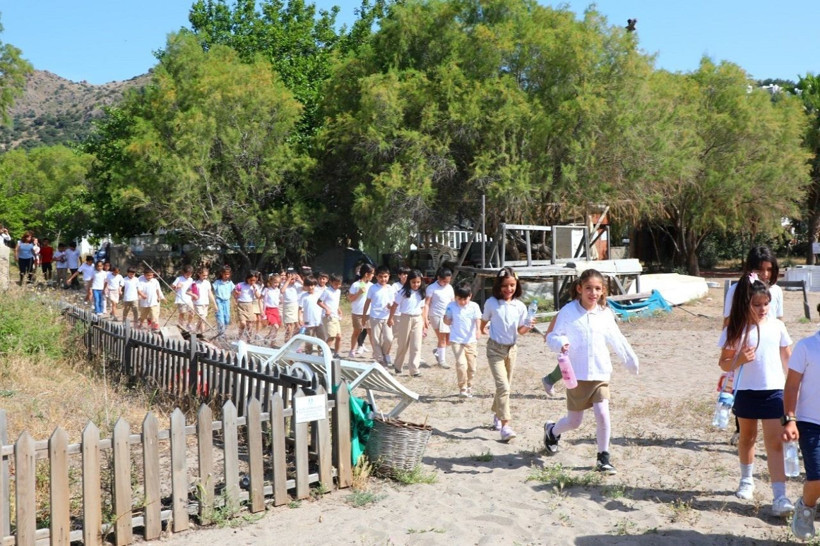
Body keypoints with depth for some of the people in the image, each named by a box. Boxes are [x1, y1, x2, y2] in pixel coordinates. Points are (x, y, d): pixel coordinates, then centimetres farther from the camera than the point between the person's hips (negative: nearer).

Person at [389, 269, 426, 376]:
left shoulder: (421, 294, 6)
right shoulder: (403, 292, -6)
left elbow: (422, 308, 10)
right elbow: (395, 305, -2)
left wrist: (423, 323, 8)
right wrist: (391, 318, -3)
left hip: (417, 320, 3)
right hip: (405, 318, -3)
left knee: (416, 346, -3)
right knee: (403, 344, 8)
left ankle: (414, 369, -2)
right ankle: (398, 366, 27)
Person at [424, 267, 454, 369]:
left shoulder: (449, 288, 12)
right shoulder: (432, 288, -5)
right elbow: (427, 304, -8)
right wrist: (426, 318, -14)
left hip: (448, 316, 6)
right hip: (437, 316, -6)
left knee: (448, 338, 5)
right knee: (442, 338, -4)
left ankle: (437, 351, 32)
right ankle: (441, 360, 8)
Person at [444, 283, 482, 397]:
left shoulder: (474, 306, -3)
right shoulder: (451, 306, -2)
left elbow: (478, 319, -14)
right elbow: (447, 322, 5)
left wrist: (477, 330, -33)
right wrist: (447, 317, -17)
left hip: (471, 341, 2)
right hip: (456, 340, -2)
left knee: (471, 366, 9)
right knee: (461, 364, -16)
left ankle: (469, 386, 31)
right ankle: (462, 388, -5)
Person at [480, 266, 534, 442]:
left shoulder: (520, 306, -3)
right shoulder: (492, 303, -10)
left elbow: (520, 330, 0)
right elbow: (484, 321, 7)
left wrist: (528, 327, -18)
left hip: (511, 349, 4)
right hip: (495, 348, -4)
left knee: (504, 386, 16)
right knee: (503, 386, -15)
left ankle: (497, 415, 38)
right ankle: (505, 425, -17)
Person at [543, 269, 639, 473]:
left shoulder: (605, 313, 3)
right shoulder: (568, 311, -8)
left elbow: (616, 340, 17)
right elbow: (553, 336, -4)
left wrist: (631, 360, 26)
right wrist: (560, 344, -27)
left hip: (600, 374, 2)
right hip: (577, 375, -2)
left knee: (603, 415, -12)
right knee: (574, 421, 8)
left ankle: (603, 457, 7)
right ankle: (552, 430, 41)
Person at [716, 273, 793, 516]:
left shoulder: (777, 326, -2)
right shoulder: (735, 331, -7)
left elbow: (787, 359, 8)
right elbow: (724, 363, -4)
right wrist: (739, 360, -24)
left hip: (774, 391, 0)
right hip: (746, 392, 0)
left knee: (775, 443, -6)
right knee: (747, 437, 18)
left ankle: (779, 496, -6)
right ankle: (747, 480, 38)